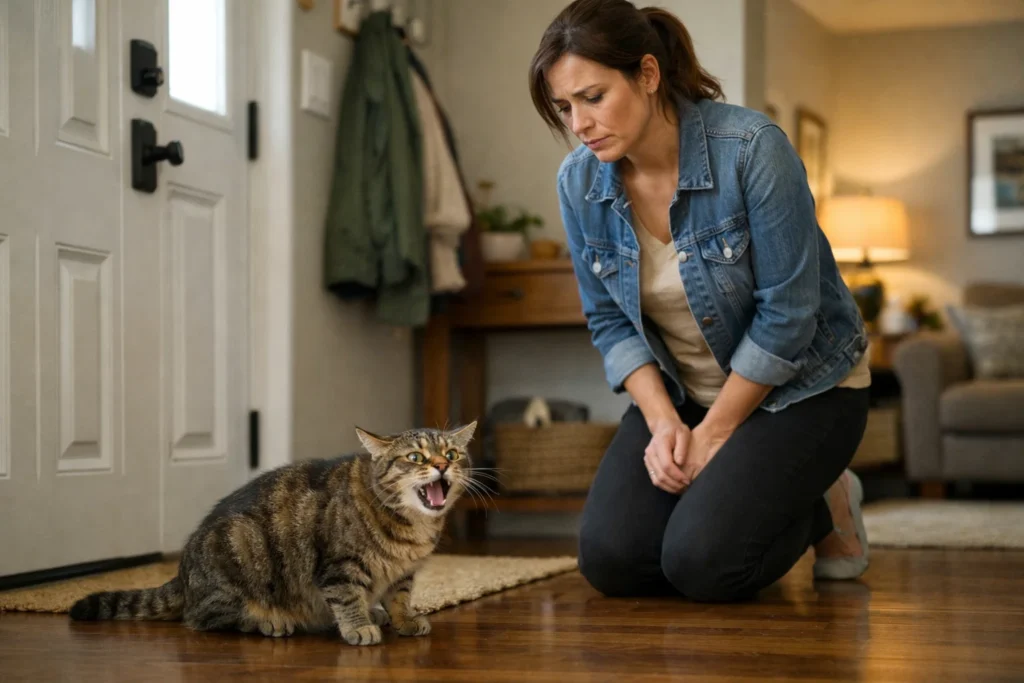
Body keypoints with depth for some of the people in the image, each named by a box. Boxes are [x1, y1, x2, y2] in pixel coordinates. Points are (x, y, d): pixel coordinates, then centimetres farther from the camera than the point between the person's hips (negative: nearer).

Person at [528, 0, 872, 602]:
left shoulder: (752, 149, -25)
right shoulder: (580, 181, -8)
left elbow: (786, 314, -22)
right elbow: (609, 320, 0)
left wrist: (713, 435, -17)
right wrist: (663, 421, -15)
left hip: (800, 386, -5)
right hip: (678, 393, 5)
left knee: (700, 562, -22)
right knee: (611, 559, -14)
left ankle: (825, 506, 9)